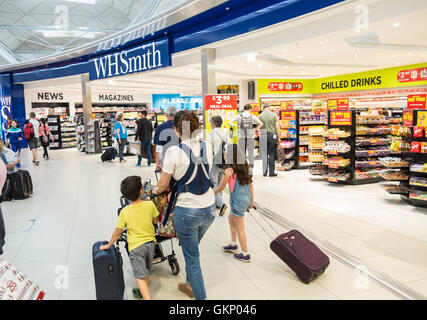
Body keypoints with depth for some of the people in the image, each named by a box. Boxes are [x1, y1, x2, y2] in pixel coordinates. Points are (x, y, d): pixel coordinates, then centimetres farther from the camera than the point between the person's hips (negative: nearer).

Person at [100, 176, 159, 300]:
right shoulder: (150, 204, -9)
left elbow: (117, 232, -4)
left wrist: (108, 246, 10)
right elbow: (156, 221, 6)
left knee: (140, 276, -1)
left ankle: (147, 297, -12)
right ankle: (142, 292, 41)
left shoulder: (125, 211, -12)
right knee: (146, 272, 22)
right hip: (150, 243, 3)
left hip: (136, 246, -3)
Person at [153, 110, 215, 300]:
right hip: (209, 208, 6)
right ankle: (190, 285, 46)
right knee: (192, 250, 28)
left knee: (192, 257, 11)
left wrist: (156, 190, 13)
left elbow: (163, 184, -10)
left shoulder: (174, 151, -16)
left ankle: (200, 296, 22)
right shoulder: (207, 147, -2)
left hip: (187, 211, -6)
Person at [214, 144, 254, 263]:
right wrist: (251, 201, 18)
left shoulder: (229, 170, -14)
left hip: (238, 200, -8)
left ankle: (245, 254, 17)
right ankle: (233, 244, 36)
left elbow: (220, 187, -5)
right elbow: (251, 185, 9)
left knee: (240, 228, 6)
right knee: (231, 218, 27)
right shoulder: (244, 167, 5)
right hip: (246, 198, 8)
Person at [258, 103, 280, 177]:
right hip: (273, 135, 0)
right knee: (271, 155, 5)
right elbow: (277, 127, -4)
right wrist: (278, 138, 1)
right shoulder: (274, 115, 0)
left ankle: (264, 172, 9)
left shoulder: (260, 116, 1)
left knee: (264, 155, 9)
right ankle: (271, 172, 8)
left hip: (263, 136, 1)